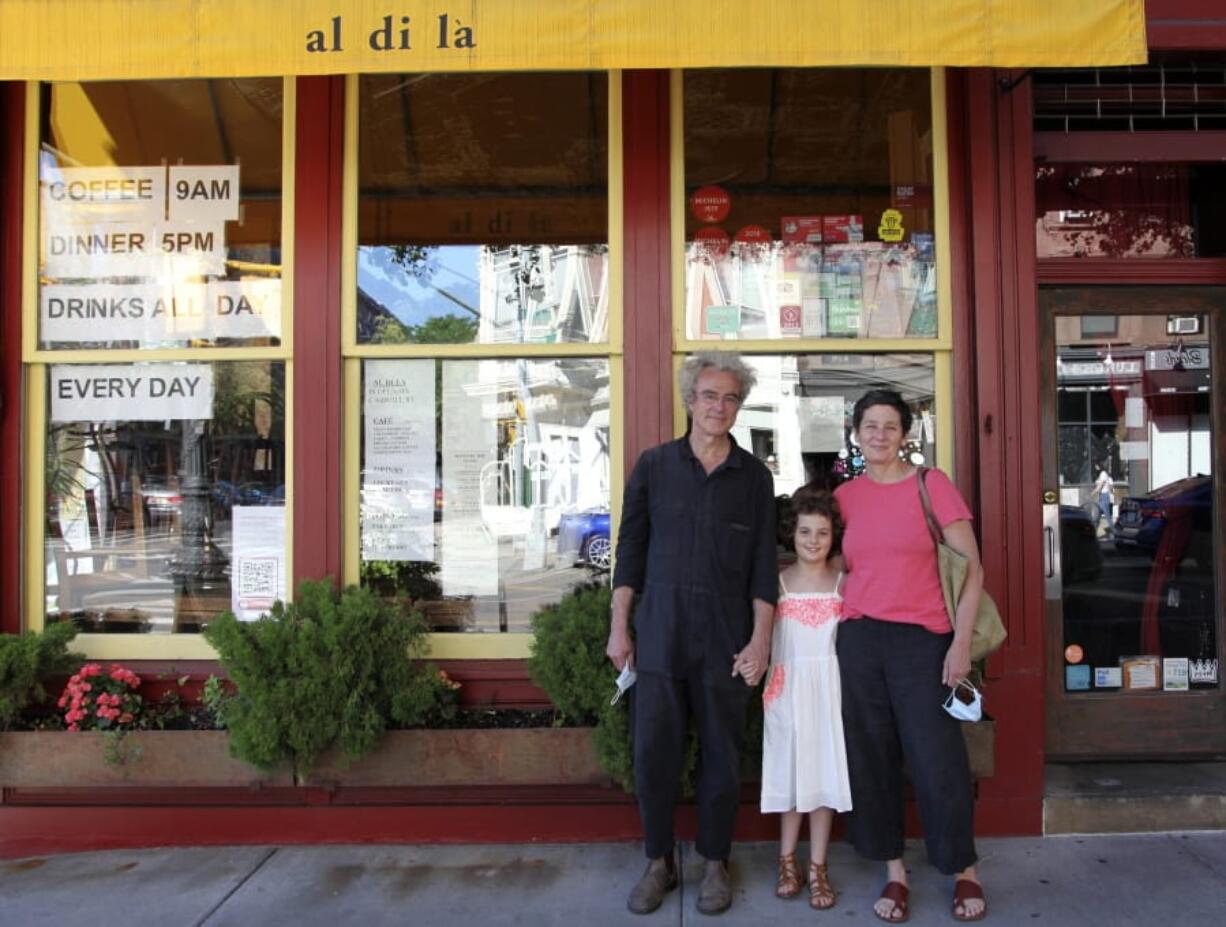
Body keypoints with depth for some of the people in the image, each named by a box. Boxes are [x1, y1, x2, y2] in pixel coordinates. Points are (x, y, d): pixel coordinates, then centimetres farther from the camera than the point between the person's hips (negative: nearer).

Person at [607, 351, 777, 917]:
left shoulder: (754, 476, 5)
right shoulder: (654, 465, 4)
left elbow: (763, 566, 4)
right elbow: (630, 550, 5)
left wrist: (761, 640, -3)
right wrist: (618, 627, 2)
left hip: (725, 637, 0)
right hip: (659, 634, 0)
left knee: (721, 754, 8)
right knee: (653, 752, 3)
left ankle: (715, 862, 25)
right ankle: (659, 861, 22)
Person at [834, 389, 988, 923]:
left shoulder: (931, 485, -3)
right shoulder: (844, 496, 7)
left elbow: (971, 567, -4)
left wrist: (962, 642, -10)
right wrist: (842, 627, 6)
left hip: (922, 639, -3)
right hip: (859, 639, 3)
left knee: (938, 760, 1)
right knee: (870, 759, 8)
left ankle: (965, 872, 22)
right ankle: (894, 873, 23)